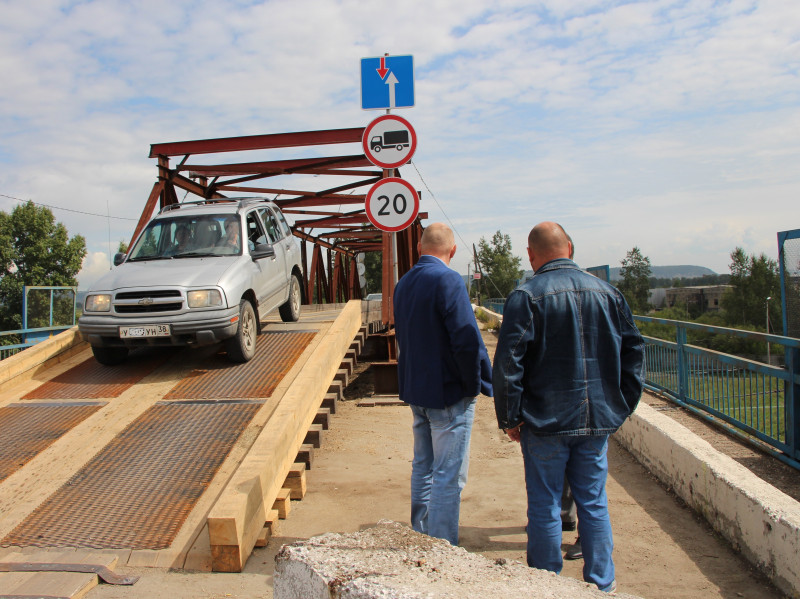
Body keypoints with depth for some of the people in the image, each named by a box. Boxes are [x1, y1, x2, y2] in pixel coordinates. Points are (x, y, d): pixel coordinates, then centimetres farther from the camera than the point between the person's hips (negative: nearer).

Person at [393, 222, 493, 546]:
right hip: (449, 392, -8)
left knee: (423, 469, 20)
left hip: (415, 389, 8)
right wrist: (476, 384, -12)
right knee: (448, 477, 1)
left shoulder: (403, 283, 7)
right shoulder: (448, 280, -18)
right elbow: (467, 339, -24)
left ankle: (420, 540, 32)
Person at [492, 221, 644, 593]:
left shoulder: (527, 296, -11)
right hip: (597, 421, 4)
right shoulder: (608, 292, 4)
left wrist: (509, 418, -5)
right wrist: (621, 406, 15)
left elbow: (508, 363, -14)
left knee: (544, 507, 8)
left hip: (545, 422, -4)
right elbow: (633, 351, 9)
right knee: (594, 504, 15)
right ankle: (601, 584, 26)